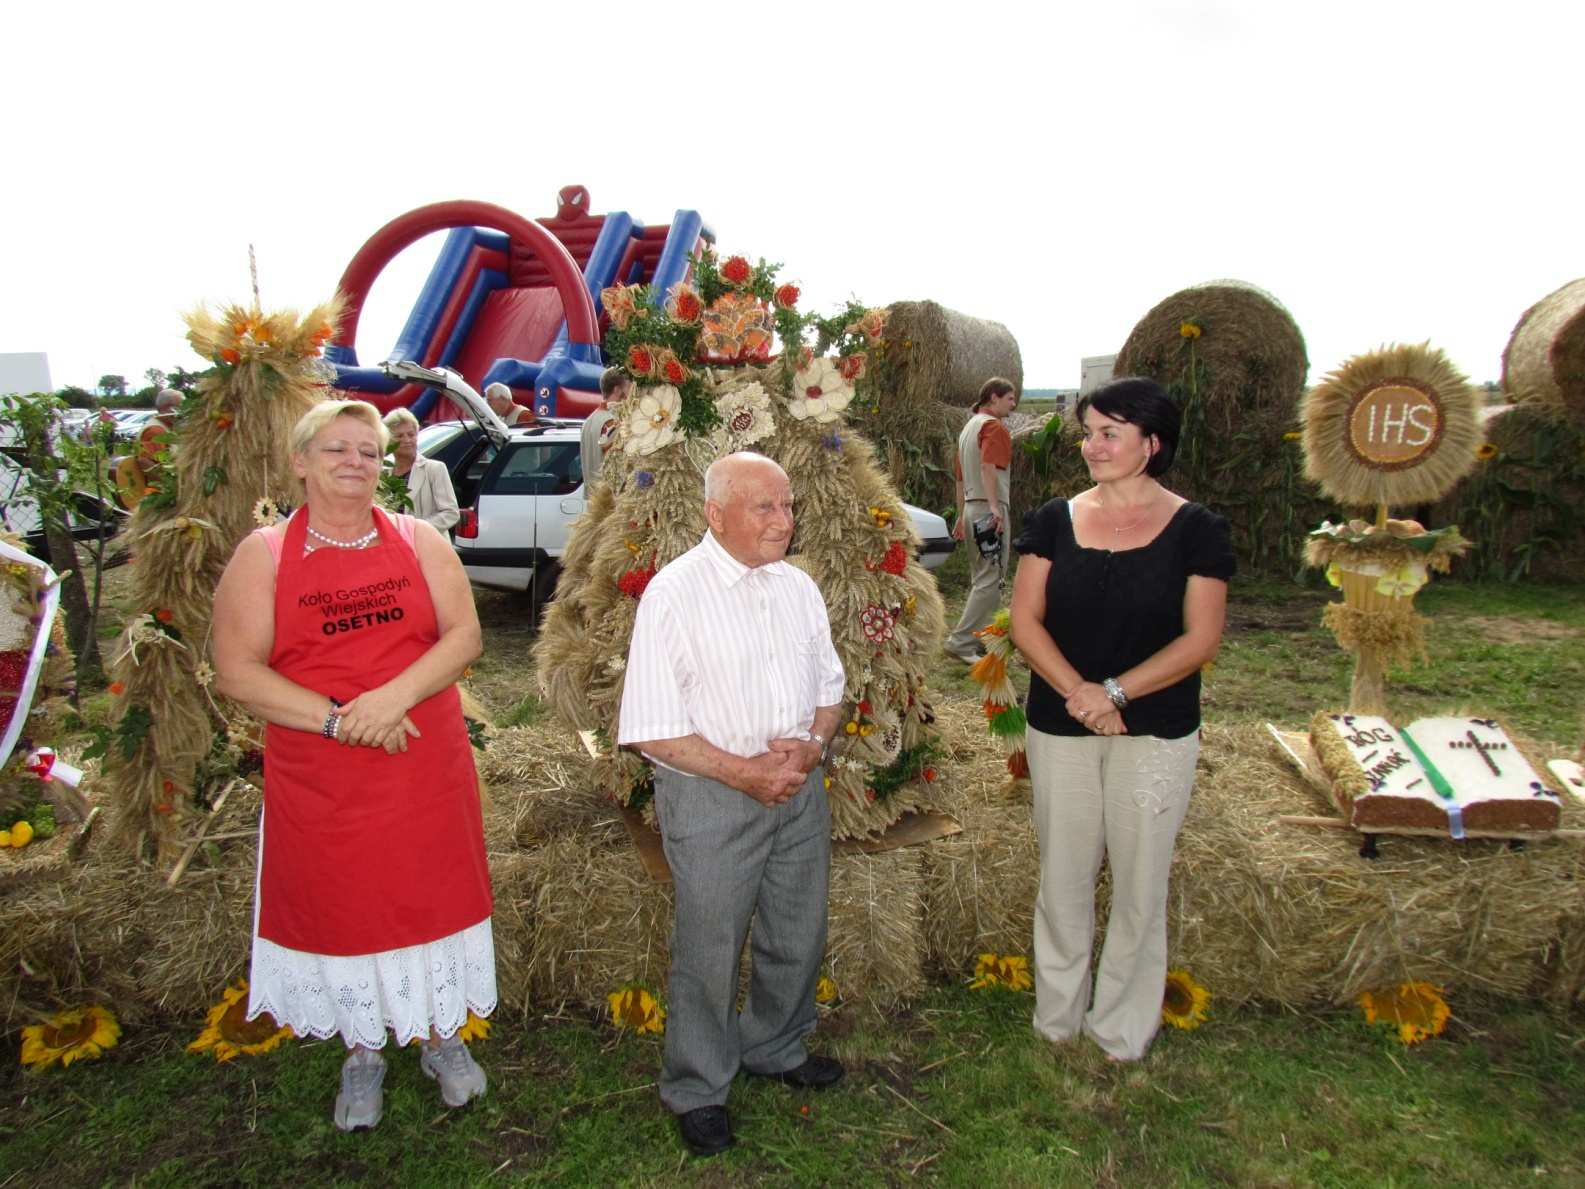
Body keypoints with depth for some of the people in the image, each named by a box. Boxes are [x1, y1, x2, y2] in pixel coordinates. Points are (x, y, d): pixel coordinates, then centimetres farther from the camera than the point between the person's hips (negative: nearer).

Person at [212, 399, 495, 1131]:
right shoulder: (262, 555, -2)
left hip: (428, 773, 1)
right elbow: (236, 670, -9)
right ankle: (363, 1051, 37)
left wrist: (394, 697, -21)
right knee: (339, 907, 12)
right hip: (320, 787, -1)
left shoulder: (419, 541, 3)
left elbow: (463, 636, -5)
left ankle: (442, 1037, 36)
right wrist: (337, 718, -19)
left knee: (434, 897, 12)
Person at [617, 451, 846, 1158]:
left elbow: (829, 687, 13)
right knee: (709, 948, 6)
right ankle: (697, 1089, 31)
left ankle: (774, 1048, 45)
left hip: (799, 785, 6)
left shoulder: (799, 588, 5)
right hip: (709, 793, -6)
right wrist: (746, 772, -19)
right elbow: (653, 728, -16)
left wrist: (813, 744, -8)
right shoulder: (674, 593, -15)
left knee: (799, 936, 19)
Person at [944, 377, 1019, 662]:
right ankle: (961, 641, -13)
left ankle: (978, 639, 21)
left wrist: (962, 515, 28)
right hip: (989, 508, -10)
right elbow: (988, 467, -27)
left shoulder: (969, 426, 21)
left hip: (971, 508, 10)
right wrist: (994, 507, -35)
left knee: (980, 577, 16)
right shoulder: (994, 426, -9)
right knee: (991, 580, -9)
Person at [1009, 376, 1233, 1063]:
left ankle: (1121, 1030, 29)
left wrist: (1115, 692, -18)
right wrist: (1075, 690, -18)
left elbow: (1201, 639, -8)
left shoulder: (1195, 530, -4)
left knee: (1139, 880, 9)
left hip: (1155, 733, -2)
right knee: (1062, 876, 12)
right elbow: (1025, 621, -3)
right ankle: (1056, 1016, 31)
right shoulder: (1055, 522, 2)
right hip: (1059, 729, 2)